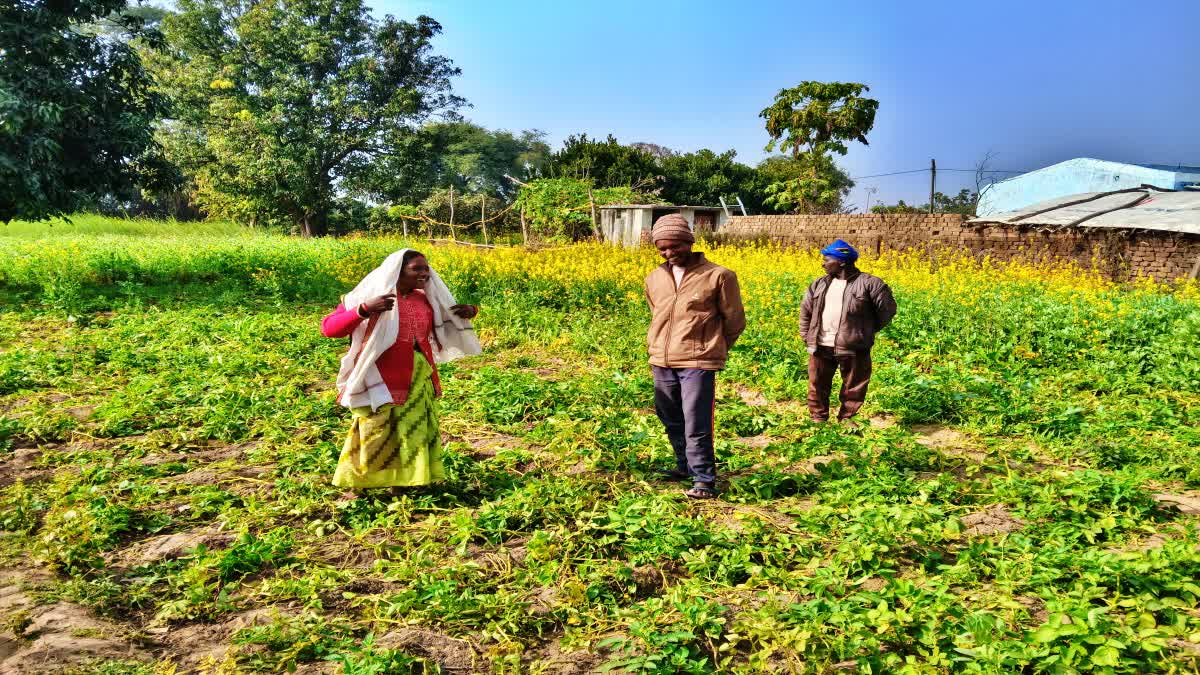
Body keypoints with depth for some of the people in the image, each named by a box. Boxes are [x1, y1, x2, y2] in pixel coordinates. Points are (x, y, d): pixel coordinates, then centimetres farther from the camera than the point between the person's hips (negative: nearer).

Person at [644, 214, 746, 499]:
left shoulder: (718, 276, -6)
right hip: (661, 363, 6)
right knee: (671, 421, 17)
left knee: (697, 425, -7)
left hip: (697, 363, -6)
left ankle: (705, 480, 7)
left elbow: (734, 321, 4)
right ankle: (686, 466, 35)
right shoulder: (654, 279, 9)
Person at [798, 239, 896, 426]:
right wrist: (806, 336, 11)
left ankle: (846, 419, 27)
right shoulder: (820, 284, 10)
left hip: (853, 348, -4)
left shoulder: (869, 284, -6)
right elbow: (805, 310, 19)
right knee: (818, 386, 9)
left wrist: (867, 332, 3)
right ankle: (818, 419, 24)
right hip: (821, 347, 4)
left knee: (854, 387, 8)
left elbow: (887, 309, 0)